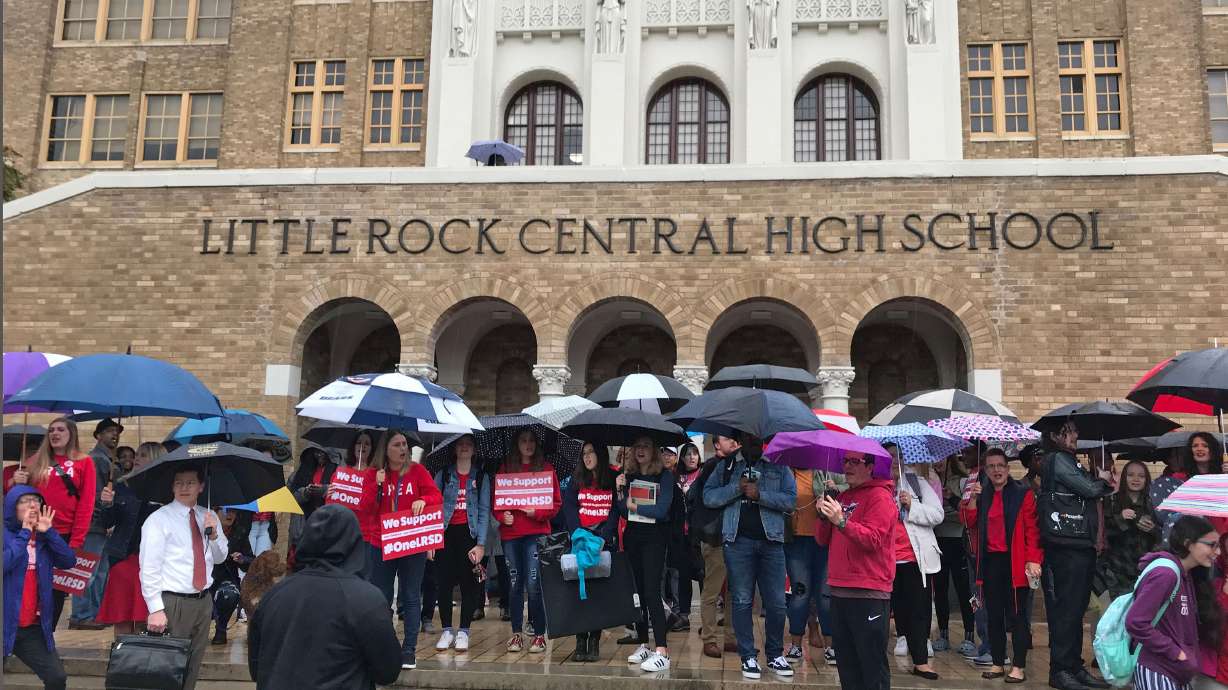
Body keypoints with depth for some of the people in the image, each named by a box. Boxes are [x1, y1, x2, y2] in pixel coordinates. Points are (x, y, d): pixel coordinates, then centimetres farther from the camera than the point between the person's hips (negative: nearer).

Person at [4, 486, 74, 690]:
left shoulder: (43, 537, 9)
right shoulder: (6, 534, -6)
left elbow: (69, 561, -4)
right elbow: (6, 564, -24)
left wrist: (49, 531, -10)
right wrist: (24, 534, -18)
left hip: (33, 627, 4)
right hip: (7, 625, -4)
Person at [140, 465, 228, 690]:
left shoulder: (209, 517, 10)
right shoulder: (158, 519, -7)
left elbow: (220, 557, 14)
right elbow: (149, 568, -11)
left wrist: (213, 534, -6)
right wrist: (156, 609, -16)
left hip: (203, 601, 5)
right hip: (173, 602, -5)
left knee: (193, 668, 13)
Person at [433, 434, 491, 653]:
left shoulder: (481, 477, 6)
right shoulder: (443, 474, 8)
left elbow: (484, 511, 2)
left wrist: (481, 543, -6)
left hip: (469, 533, -1)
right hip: (446, 532, 1)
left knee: (469, 583, 2)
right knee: (444, 582, 2)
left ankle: (463, 632, 11)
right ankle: (447, 631, 13)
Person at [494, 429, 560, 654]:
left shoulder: (545, 467, 5)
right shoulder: (505, 468, 11)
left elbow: (556, 502, 3)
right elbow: (496, 498, 10)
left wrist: (537, 512, -12)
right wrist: (502, 515, -9)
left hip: (536, 531, -2)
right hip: (510, 532, 3)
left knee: (533, 584, -7)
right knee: (514, 583, 7)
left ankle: (539, 634, 3)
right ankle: (517, 633, 17)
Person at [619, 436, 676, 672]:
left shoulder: (665, 476, -5)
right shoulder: (628, 476, 9)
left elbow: (661, 510, -14)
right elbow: (624, 512, 8)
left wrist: (634, 506, -5)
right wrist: (620, 491, -7)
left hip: (654, 537, -5)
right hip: (632, 536, 5)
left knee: (651, 591, -12)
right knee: (636, 591, 9)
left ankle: (662, 652, -12)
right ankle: (643, 644, 19)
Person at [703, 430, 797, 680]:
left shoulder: (778, 466, 8)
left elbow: (791, 499, -3)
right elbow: (709, 497, -1)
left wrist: (760, 494, -14)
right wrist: (737, 488, -13)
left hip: (771, 541, 1)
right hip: (739, 541, 0)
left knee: (776, 602, 5)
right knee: (742, 601, 5)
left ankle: (775, 655, 21)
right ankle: (748, 657, 14)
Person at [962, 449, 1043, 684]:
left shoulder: (1022, 494, -3)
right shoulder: (982, 494, 13)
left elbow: (1032, 529, -9)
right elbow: (970, 521, 5)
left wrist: (1033, 559, -17)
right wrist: (973, 497, -7)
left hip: (1014, 562, -5)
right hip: (990, 561, 5)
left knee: (1016, 614, -1)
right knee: (994, 614, 10)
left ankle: (1019, 666, 7)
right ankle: (998, 663, 19)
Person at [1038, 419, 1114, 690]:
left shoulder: (1069, 461, 22)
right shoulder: (1057, 459, -8)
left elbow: (1096, 492, 21)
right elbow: (1090, 489, -12)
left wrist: (1101, 485, 2)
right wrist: (1102, 482, 7)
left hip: (1081, 546, 9)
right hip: (1066, 548, -9)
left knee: (1076, 609, 13)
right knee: (1065, 610, -6)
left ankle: (1075, 666, 20)